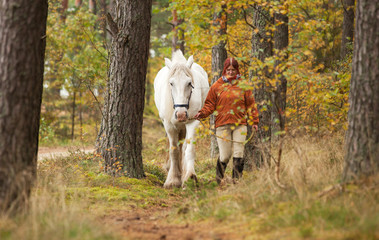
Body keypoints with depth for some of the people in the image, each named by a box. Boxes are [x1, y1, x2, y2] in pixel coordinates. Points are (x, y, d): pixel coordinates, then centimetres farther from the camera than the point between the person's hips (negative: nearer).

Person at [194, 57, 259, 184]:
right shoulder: (217, 86, 6)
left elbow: (250, 104, 11)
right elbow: (210, 104, 7)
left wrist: (254, 121, 4)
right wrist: (202, 113, -10)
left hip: (240, 124, 1)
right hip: (222, 125, -1)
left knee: (238, 153, -2)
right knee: (225, 155, -3)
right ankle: (219, 180, 18)